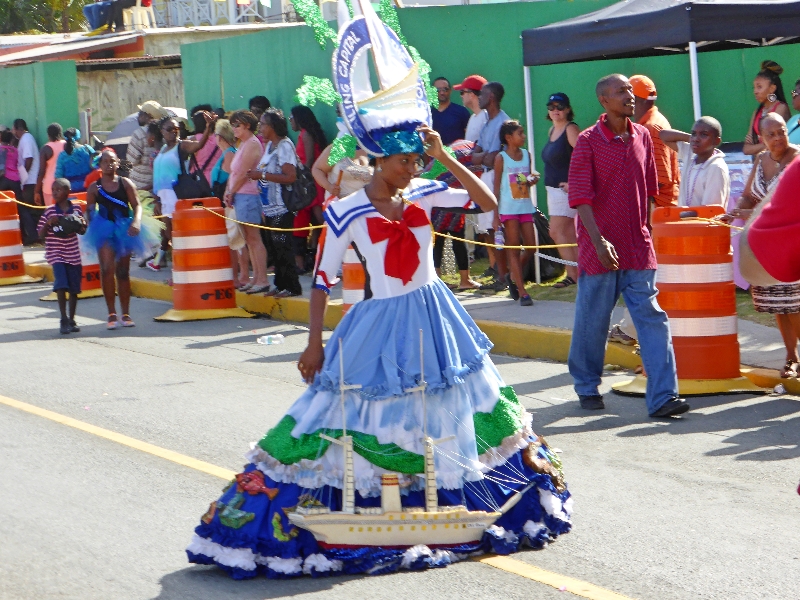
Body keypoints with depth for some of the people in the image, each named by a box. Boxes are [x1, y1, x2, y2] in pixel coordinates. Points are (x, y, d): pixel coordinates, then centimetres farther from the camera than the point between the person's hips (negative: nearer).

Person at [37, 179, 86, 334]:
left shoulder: (76, 209, 2)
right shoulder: (49, 211, -3)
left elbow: (82, 231, 14)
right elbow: (41, 235, 0)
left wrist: (81, 225, -8)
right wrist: (48, 223, -17)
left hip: (73, 254, 2)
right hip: (56, 254, -2)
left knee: (74, 289, 7)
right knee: (61, 285, -16)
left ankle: (71, 320, 19)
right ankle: (64, 319, -10)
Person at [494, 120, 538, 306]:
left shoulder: (526, 155, 10)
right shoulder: (501, 158, -4)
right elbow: (497, 187, -3)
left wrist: (532, 181, -4)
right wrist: (495, 215, -7)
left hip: (525, 206, 5)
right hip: (508, 208, -5)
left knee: (531, 246, 0)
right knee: (514, 249, -3)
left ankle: (515, 278, 24)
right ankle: (522, 293, -3)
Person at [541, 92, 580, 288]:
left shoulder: (570, 129, -11)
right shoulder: (553, 130, 15)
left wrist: (574, 182, -22)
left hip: (567, 189, -9)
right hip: (554, 189, 9)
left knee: (557, 232, -12)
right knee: (569, 234, 9)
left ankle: (573, 274, -9)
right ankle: (576, 273, 11)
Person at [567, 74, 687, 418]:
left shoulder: (642, 137, 7)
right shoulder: (589, 141, -8)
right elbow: (580, 196, -13)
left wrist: (645, 231, 16)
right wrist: (599, 241, -21)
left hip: (638, 248, 4)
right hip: (600, 248, -4)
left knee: (652, 318, -4)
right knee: (592, 321, 8)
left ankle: (662, 397, -8)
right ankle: (587, 388, 26)